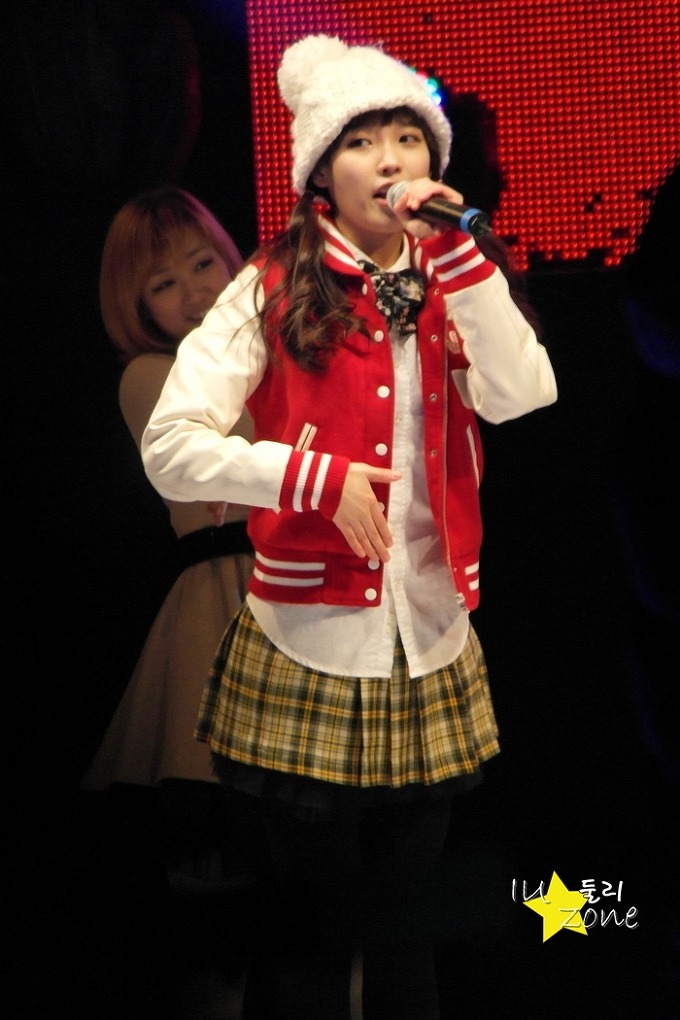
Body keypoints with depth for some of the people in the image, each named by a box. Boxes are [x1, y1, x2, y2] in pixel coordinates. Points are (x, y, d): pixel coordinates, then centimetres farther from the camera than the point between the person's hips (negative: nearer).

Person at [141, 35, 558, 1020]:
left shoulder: (452, 287, 6)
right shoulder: (272, 291, -4)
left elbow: (522, 396, -13)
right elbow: (170, 448, -10)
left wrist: (454, 249, -17)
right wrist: (317, 478, -17)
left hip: (429, 657, 3)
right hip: (307, 653, -3)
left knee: (407, 937, 15)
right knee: (315, 937, 10)